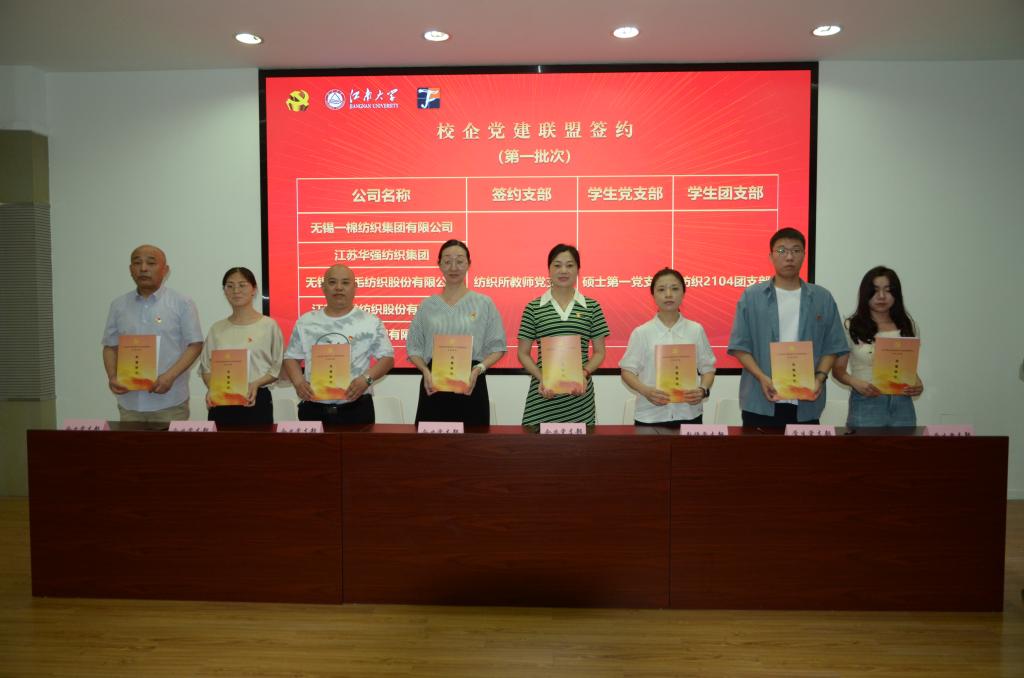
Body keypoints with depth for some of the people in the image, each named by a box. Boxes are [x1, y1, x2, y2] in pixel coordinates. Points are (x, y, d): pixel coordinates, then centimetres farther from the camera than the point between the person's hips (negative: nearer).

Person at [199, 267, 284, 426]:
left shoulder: (269, 325, -2)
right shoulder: (217, 328, 9)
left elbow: (278, 367, -2)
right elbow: (206, 366, 12)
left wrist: (256, 384, -17)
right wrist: (211, 388, -6)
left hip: (257, 401, -3)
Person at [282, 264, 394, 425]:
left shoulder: (370, 322, 0)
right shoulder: (305, 322, 8)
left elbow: (387, 357, 0)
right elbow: (291, 357, 12)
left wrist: (366, 379, -17)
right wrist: (298, 382, -7)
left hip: (356, 409, -2)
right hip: (313, 409, 2)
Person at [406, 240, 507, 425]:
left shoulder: (484, 303, 3)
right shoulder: (427, 305, 8)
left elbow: (497, 347, 3)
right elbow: (414, 347, 9)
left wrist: (478, 369, -14)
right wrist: (425, 371, -10)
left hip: (471, 384, -1)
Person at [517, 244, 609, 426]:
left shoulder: (591, 307, 6)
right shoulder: (533, 308, 4)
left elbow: (599, 352, 8)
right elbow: (523, 353, 5)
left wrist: (584, 373, -9)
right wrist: (541, 378, -9)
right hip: (543, 395, 0)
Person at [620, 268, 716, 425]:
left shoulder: (696, 330, 2)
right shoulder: (641, 333, -1)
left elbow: (707, 368, 6)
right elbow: (628, 370, 0)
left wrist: (703, 390, -13)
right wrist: (645, 391, -17)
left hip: (689, 414, 1)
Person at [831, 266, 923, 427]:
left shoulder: (906, 327, 9)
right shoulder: (852, 327, -1)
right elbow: (838, 369, -1)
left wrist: (918, 385, -6)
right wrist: (855, 382, -20)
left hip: (901, 404, 3)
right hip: (866, 404, -3)